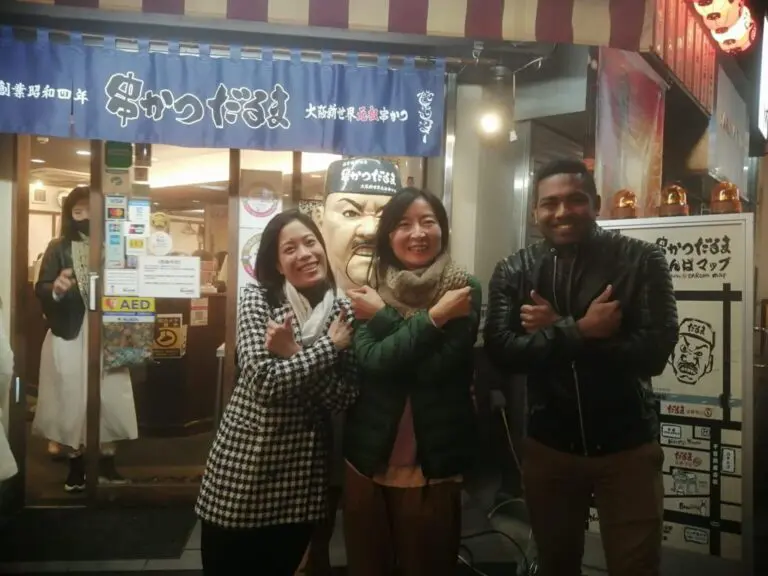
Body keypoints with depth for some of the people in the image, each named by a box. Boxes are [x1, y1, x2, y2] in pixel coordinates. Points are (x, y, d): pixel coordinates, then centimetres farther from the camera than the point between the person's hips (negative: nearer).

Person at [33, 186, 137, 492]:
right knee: (72, 398, 5)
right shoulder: (58, 248, 1)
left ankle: (107, 462, 19)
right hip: (70, 334, -1)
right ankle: (76, 464, 21)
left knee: (109, 397, 5)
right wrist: (55, 289, -26)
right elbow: (40, 290, -4)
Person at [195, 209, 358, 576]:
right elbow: (264, 381, -21)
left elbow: (344, 398, -9)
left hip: (304, 470, 2)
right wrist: (330, 345, -17)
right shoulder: (258, 299, -8)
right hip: (243, 462, -2)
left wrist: (294, 354, -19)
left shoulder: (343, 311, -1)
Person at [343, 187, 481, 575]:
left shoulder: (464, 291, -5)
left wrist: (382, 317, -14)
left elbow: (439, 367, -18)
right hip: (368, 459, 2)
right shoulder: (370, 292, 0)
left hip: (433, 464, -2)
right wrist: (433, 317, -20)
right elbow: (370, 361, -17)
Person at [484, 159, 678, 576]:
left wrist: (556, 330, -18)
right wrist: (579, 330, -24)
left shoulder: (641, 261, -9)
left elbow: (653, 352, -19)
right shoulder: (514, 272, -4)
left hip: (627, 446, -2)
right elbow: (501, 352, -16)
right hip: (547, 445, 2)